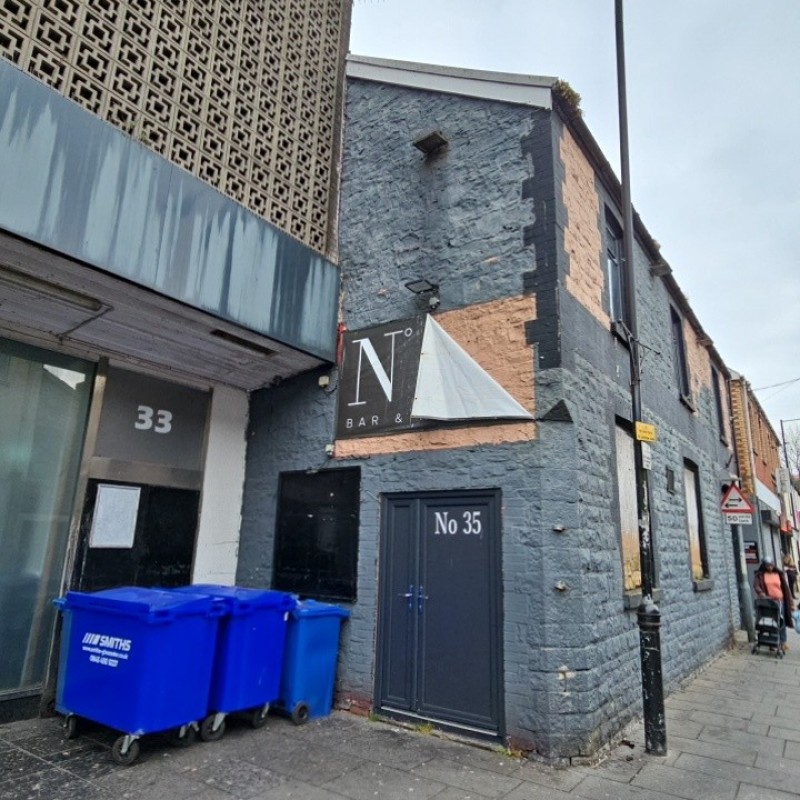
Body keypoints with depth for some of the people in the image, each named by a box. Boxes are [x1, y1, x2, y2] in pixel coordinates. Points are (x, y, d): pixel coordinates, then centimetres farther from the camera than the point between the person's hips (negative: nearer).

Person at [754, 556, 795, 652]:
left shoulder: (779, 574, 7)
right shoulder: (759, 575, 1)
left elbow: (785, 588, 8)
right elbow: (756, 585, -10)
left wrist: (789, 601, 4)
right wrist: (761, 592, -30)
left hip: (779, 600, 1)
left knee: (781, 621, 0)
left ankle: (783, 642, 9)